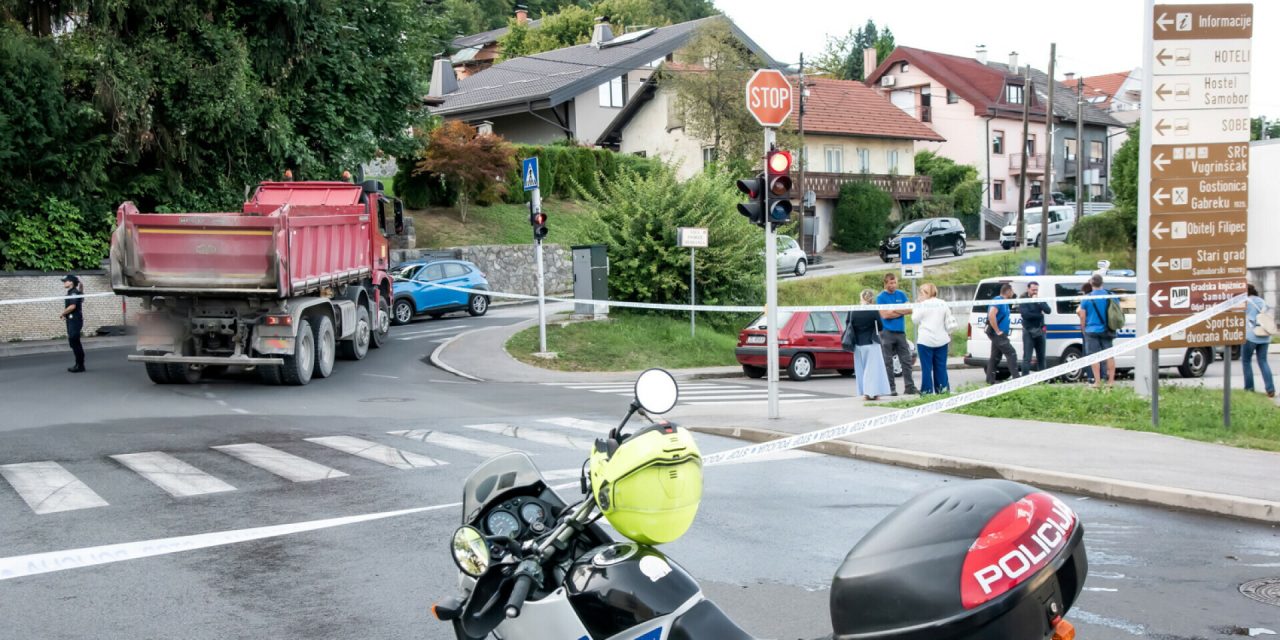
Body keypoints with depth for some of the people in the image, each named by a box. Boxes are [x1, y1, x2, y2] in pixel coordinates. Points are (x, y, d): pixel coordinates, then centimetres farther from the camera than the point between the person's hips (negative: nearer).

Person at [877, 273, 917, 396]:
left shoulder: (901, 294, 11)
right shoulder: (880, 297, -2)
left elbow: (910, 309, 2)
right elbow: (884, 314, -13)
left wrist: (894, 310, -9)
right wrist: (901, 311, -4)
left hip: (901, 332, 4)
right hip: (887, 333, -4)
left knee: (906, 361, 2)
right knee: (888, 363, 0)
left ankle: (910, 387, 6)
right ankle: (891, 389, 4)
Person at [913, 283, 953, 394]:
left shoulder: (923, 305, -9)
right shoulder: (943, 304, 7)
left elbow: (915, 319, 1)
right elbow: (950, 322, 7)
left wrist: (917, 307, 9)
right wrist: (948, 333, 18)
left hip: (925, 340, -5)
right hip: (941, 340, 5)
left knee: (926, 367, -1)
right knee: (941, 367, 9)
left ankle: (927, 390, -2)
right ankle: (943, 389, 7)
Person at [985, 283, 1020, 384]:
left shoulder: (1004, 302, 17)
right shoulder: (997, 301, -15)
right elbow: (991, 315, -28)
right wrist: (998, 331, -24)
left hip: (999, 335, 10)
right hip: (997, 334, -10)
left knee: (995, 357, 11)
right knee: (1011, 354, -11)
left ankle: (990, 380, 15)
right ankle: (1016, 378, -13)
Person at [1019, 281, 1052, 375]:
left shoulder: (1040, 300, 11)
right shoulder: (1023, 301, -4)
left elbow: (1048, 311, -4)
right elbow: (1026, 314, -18)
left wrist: (1038, 302, -14)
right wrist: (1040, 314, -9)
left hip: (1040, 331, 5)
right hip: (1029, 331, -5)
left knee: (1041, 356, 9)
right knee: (1027, 357, -8)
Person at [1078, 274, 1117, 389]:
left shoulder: (1087, 298, -6)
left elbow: (1082, 316, -2)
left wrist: (1084, 328, 13)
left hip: (1092, 331, -3)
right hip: (1107, 331, 3)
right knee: (1109, 355, 8)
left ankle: (1097, 382, -2)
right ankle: (1111, 380, 8)